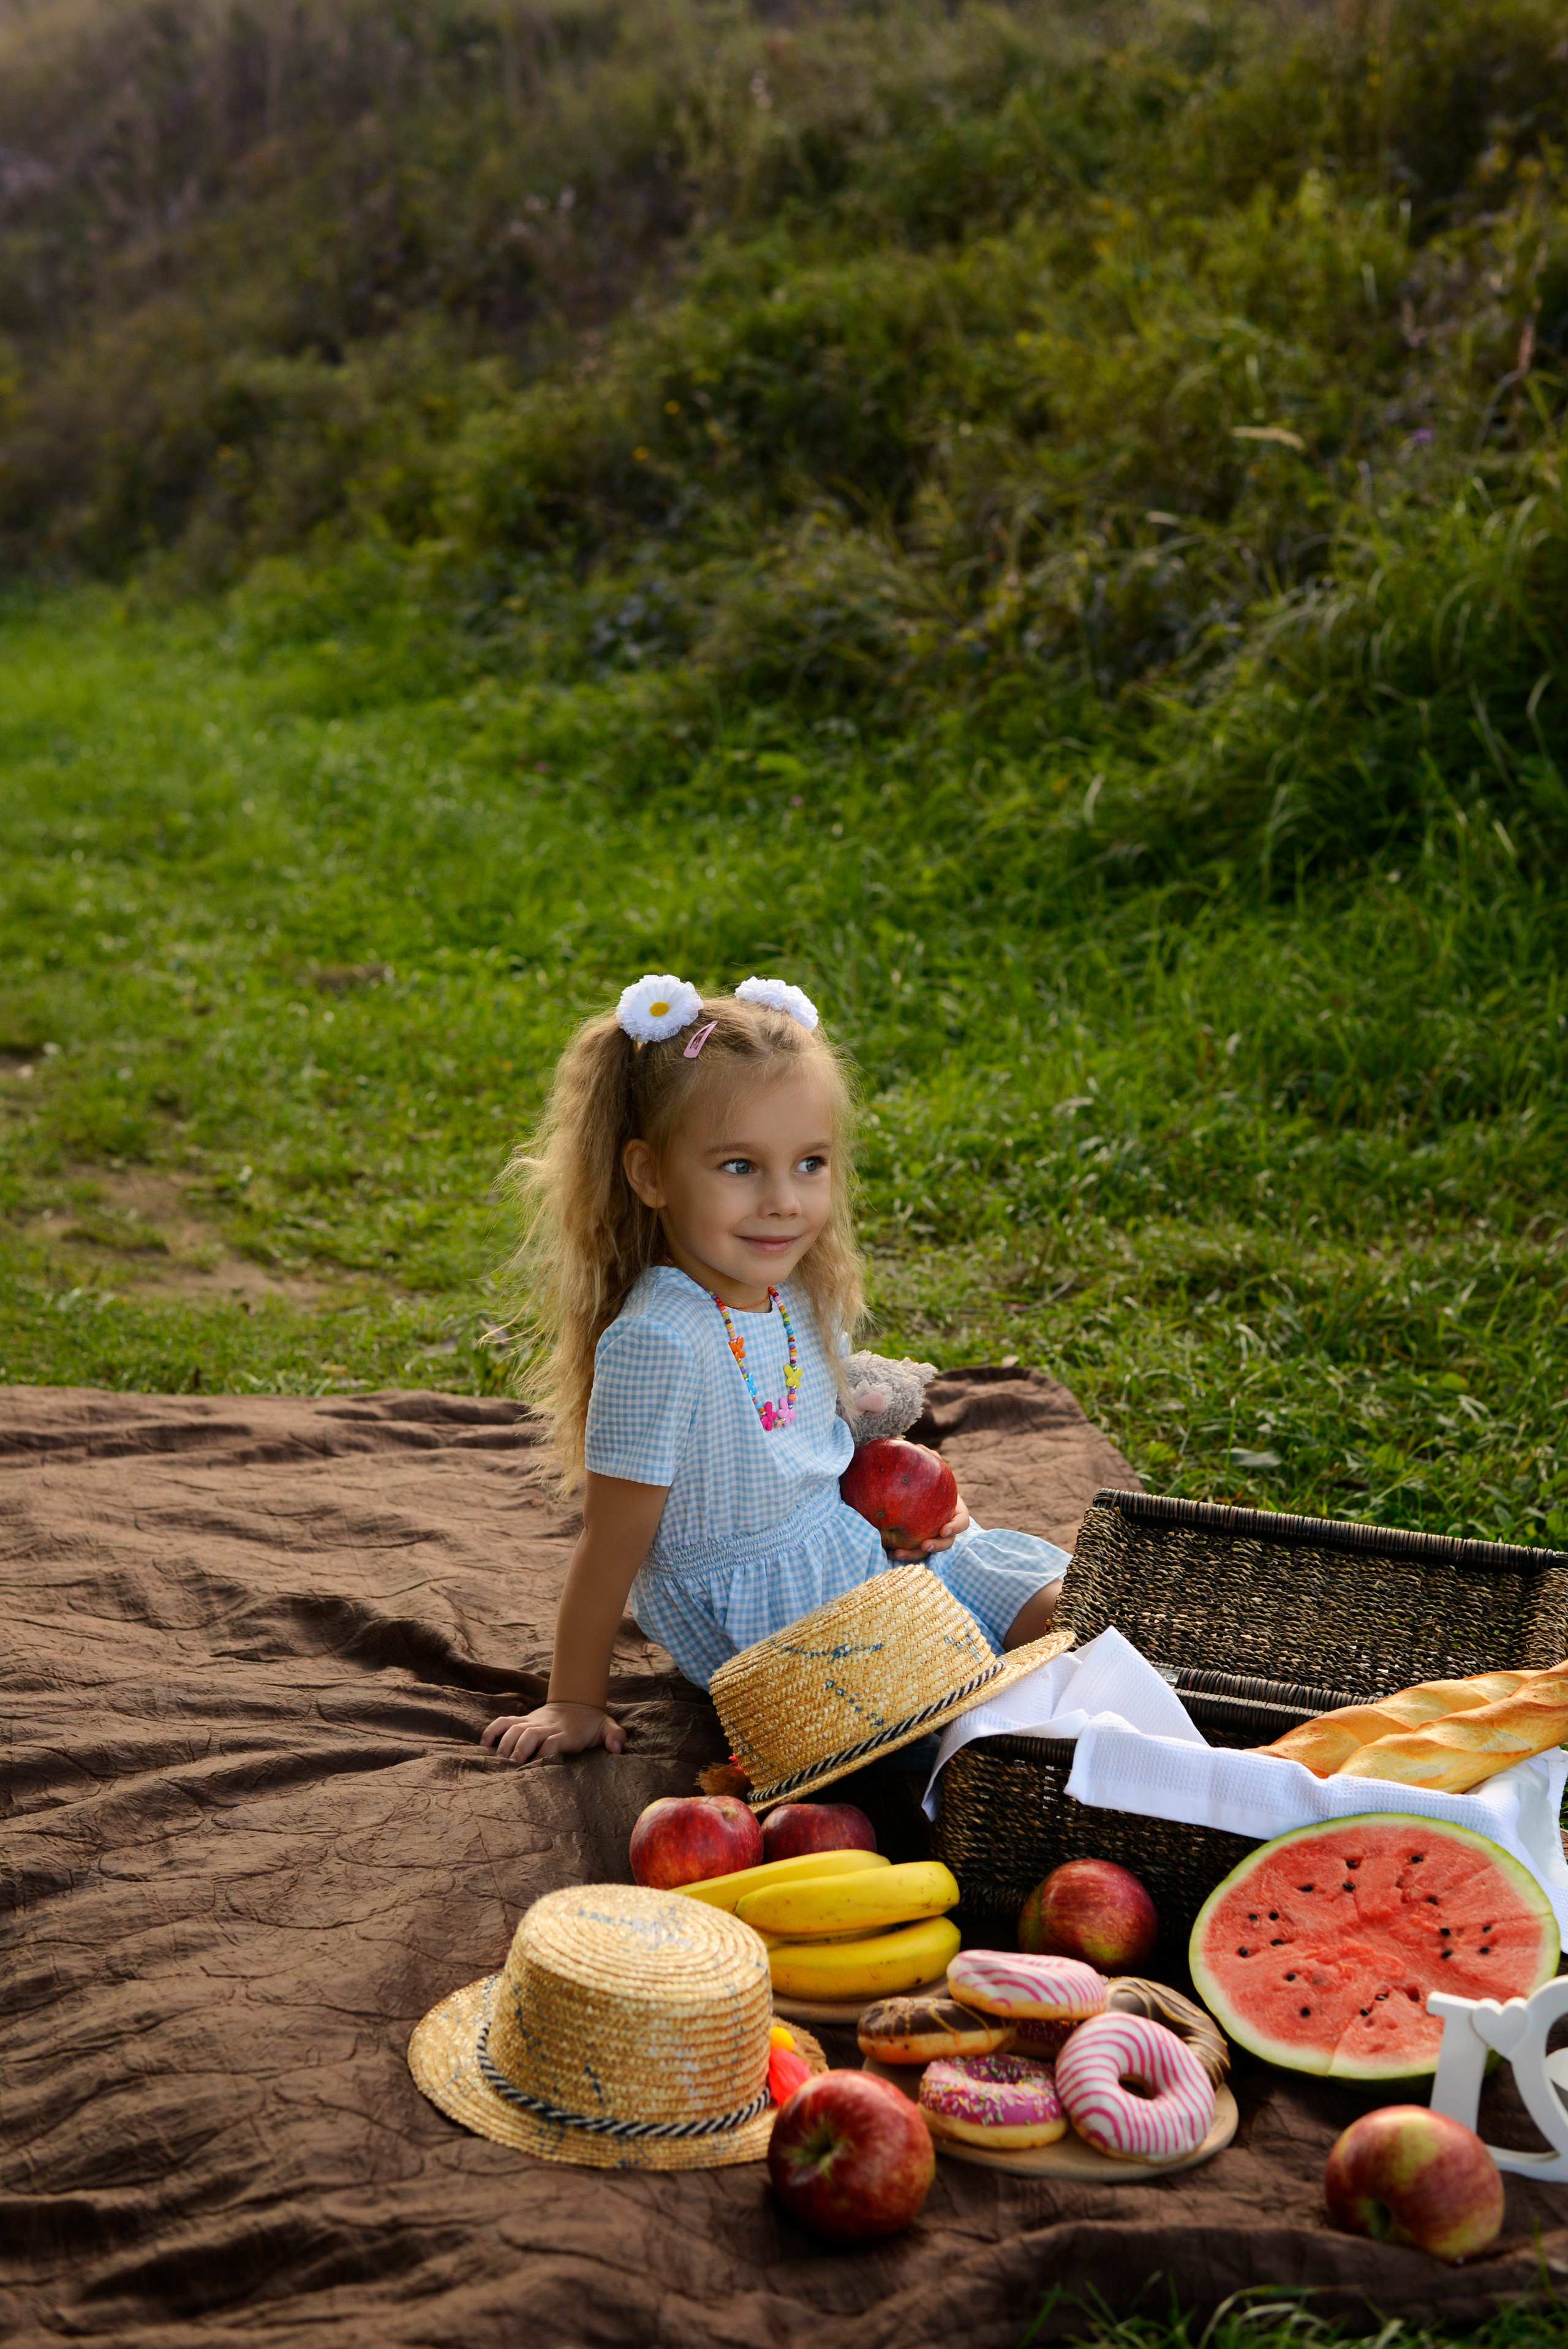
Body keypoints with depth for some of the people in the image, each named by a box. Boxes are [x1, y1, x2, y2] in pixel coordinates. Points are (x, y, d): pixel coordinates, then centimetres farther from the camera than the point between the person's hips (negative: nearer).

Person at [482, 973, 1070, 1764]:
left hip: (856, 1545, 8)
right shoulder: (656, 1343, -29)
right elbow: (612, 1547, -21)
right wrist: (576, 1706, -14)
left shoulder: (801, 1296, -4)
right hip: (754, 1610, -8)